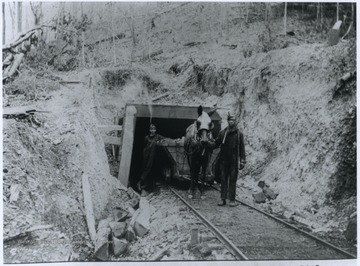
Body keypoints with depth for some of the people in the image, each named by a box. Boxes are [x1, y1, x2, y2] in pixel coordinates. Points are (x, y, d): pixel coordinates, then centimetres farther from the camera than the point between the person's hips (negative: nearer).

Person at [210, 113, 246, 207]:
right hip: (224, 160, 2)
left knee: (232, 180, 3)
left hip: (234, 161, -2)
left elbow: (242, 148, 0)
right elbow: (216, 144, 8)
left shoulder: (239, 134, -1)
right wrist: (208, 144, -11)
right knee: (223, 180, 7)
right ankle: (223, 199, 14)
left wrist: (242, 161, -4)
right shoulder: (222, 133, 3)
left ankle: (232, 200, 11)